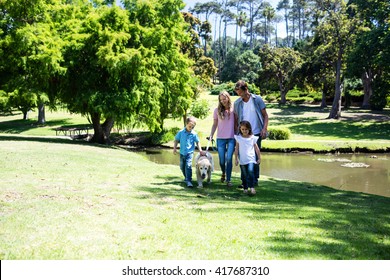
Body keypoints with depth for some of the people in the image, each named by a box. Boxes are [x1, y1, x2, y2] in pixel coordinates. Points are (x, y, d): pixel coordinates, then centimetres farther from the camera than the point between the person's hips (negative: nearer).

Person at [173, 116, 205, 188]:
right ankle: (186, 177, 38)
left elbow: (197, 142, 4)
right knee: (182, 167, 16)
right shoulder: (181, 132, -4)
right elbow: (176, 140, 6)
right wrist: (175, 148, -3)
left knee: (188, 165, -19)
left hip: (190, 153, -3)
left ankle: (189, 181, -19)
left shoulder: (194, 134, -7)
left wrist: (200, 151, 2)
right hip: (182, 153, 4)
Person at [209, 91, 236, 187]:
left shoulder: (233, 109, 1)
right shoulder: (217, 110, 5)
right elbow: (215, 124, 11)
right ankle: (223, 173, 35)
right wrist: (211, 135, 3)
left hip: (231, 138, -2)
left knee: (229, 159, -9)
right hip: (220, 138, 2)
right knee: (222, 160, 5)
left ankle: (228, 180, -2)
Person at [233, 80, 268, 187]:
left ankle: (255, 179, 16)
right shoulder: (237, 103, 4)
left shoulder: (257, 99, -1)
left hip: (256, 133, -2)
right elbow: (236, 120, 9)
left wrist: (264, 129, -9)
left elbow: (265, 115, 2)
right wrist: (236, 133, 3)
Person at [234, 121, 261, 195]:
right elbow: (236, 149, 5)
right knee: (244, 175, 7)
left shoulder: (253, 138, 0)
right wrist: (236, 159, 3)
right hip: (242, 160, 2)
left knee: (251, 171, -19)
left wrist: (259, 158, 8)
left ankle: (252, 187, -18)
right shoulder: (238, 138, 2)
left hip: (251, 159, -1)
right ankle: (245, 188, 17)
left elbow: (257, 149, 7)